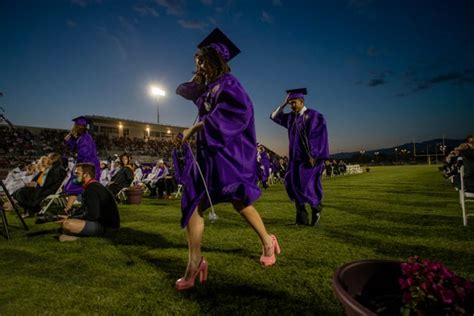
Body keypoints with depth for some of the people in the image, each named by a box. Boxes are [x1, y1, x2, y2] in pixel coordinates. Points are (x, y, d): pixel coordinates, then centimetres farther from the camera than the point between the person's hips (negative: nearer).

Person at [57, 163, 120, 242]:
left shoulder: (92, 189, -18)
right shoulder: (93, 186, 14)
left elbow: (92, 216, -23)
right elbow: (82, 209, 22)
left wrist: (70, 219, -11)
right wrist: (69, 217, 7)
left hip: (107, 226, -11)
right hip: (101, 221, 11)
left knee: (67, 224, -26)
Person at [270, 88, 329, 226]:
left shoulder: (314, 116, -8)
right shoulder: (291, 117, 11)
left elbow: (318, 136, -14)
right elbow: (274, 116, 20)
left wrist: (313, 156, -20)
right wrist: (284, 103, 7)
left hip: (310, 157, -6)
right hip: (296, 157, 6)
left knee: (306, 185, -11)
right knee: (294, 185, -4)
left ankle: (316, 207, 18)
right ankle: (302, 218, 2)